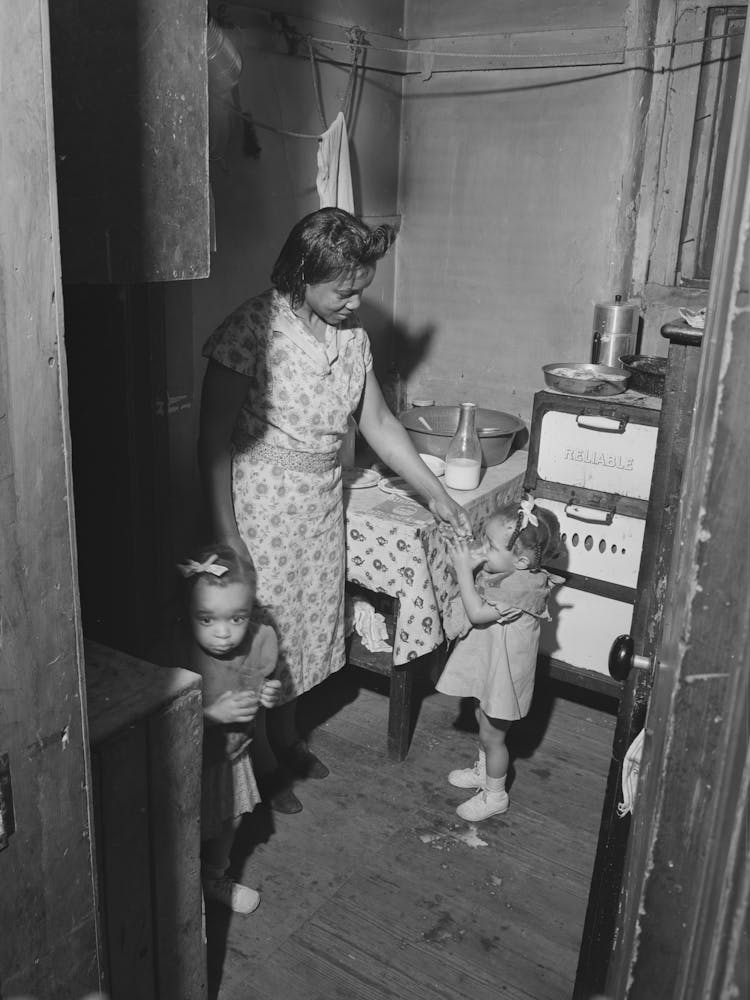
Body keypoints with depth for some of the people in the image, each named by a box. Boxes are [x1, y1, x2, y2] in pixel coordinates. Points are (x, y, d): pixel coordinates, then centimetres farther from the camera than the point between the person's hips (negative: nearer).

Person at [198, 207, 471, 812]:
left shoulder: (352, 335, 1)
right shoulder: (251, 331, -20)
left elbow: (378, 423, 8)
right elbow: (214, 440, -17)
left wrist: (437, 496, 6)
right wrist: (225, 534, -19)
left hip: (322, 503, 7)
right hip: (261, 506, -6)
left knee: (309, 621, 19)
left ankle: (288, 739, 41)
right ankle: (259, 763, 29)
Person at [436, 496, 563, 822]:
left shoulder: (522, 586, -33)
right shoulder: (497, 570, -7)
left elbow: (478, 614, -33)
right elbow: (473, 592, 7)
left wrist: (464, 570, -31)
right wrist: (467, 563, -10)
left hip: (503, 671, -9)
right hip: (486, 664, 9)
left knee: (492, 735, 10)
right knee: (484, 723, 28)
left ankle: (495, 795, 30)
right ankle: (483, 770, 51)